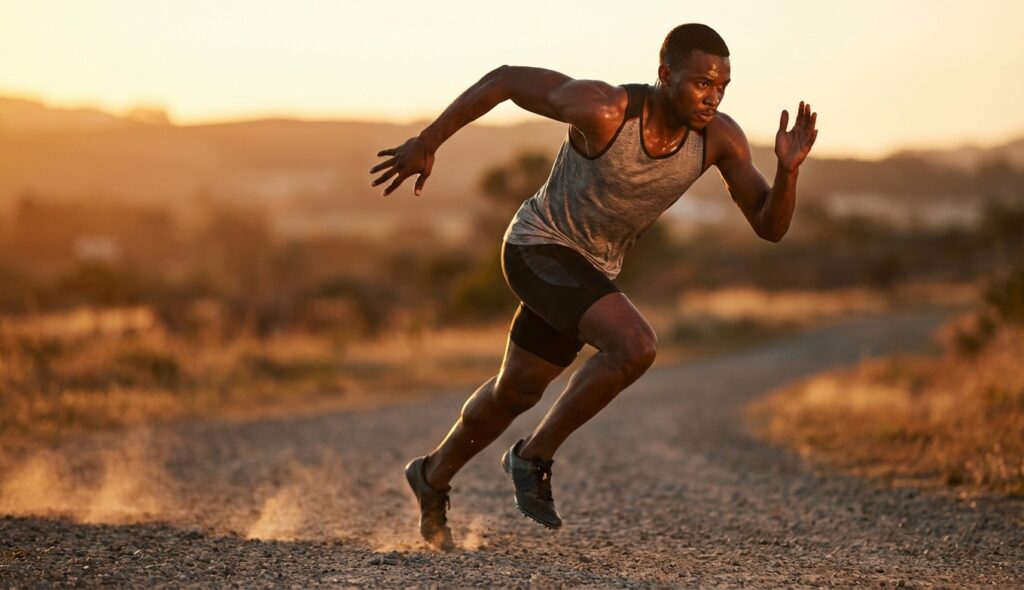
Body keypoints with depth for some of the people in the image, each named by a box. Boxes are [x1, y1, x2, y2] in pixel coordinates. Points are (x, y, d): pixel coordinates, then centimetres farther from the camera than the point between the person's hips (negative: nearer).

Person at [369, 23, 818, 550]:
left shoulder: (720, 137, -17)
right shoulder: (602, 109, -30)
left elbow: (770, 226, -14)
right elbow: (506, 79, -17)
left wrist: (788, 169, -34)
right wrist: (426, 143, -11)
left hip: (590, 269, 7)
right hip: (538, 250, -7)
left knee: (515, 392, 23)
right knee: (635, 346, -28)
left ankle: (433, 478, 49)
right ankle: (535, 456, -7)